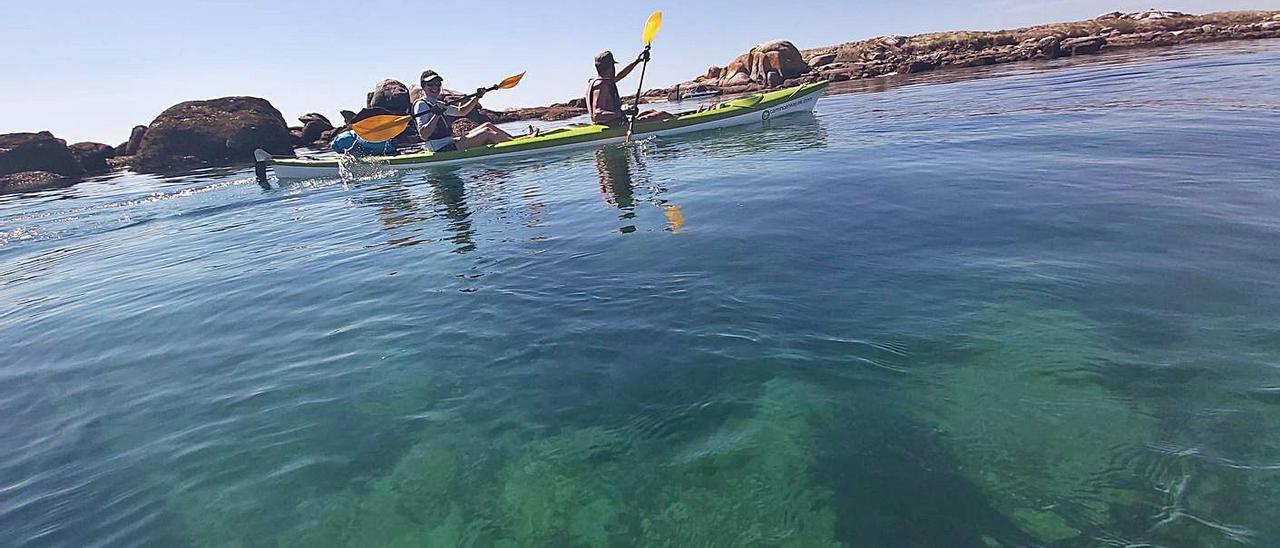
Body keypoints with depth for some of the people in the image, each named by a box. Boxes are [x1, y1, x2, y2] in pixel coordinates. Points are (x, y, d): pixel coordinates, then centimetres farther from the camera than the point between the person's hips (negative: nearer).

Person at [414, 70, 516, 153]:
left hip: (450, 142, 10)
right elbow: (424, 135, -20)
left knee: (487, 125, 6)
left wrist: (477, 97, 19)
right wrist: (436, 115, -30)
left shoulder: (438, 104, 20)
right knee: (487, 132, -16)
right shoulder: (421, 104, -8)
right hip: (443, 149, -10)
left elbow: (461, 111, 28)